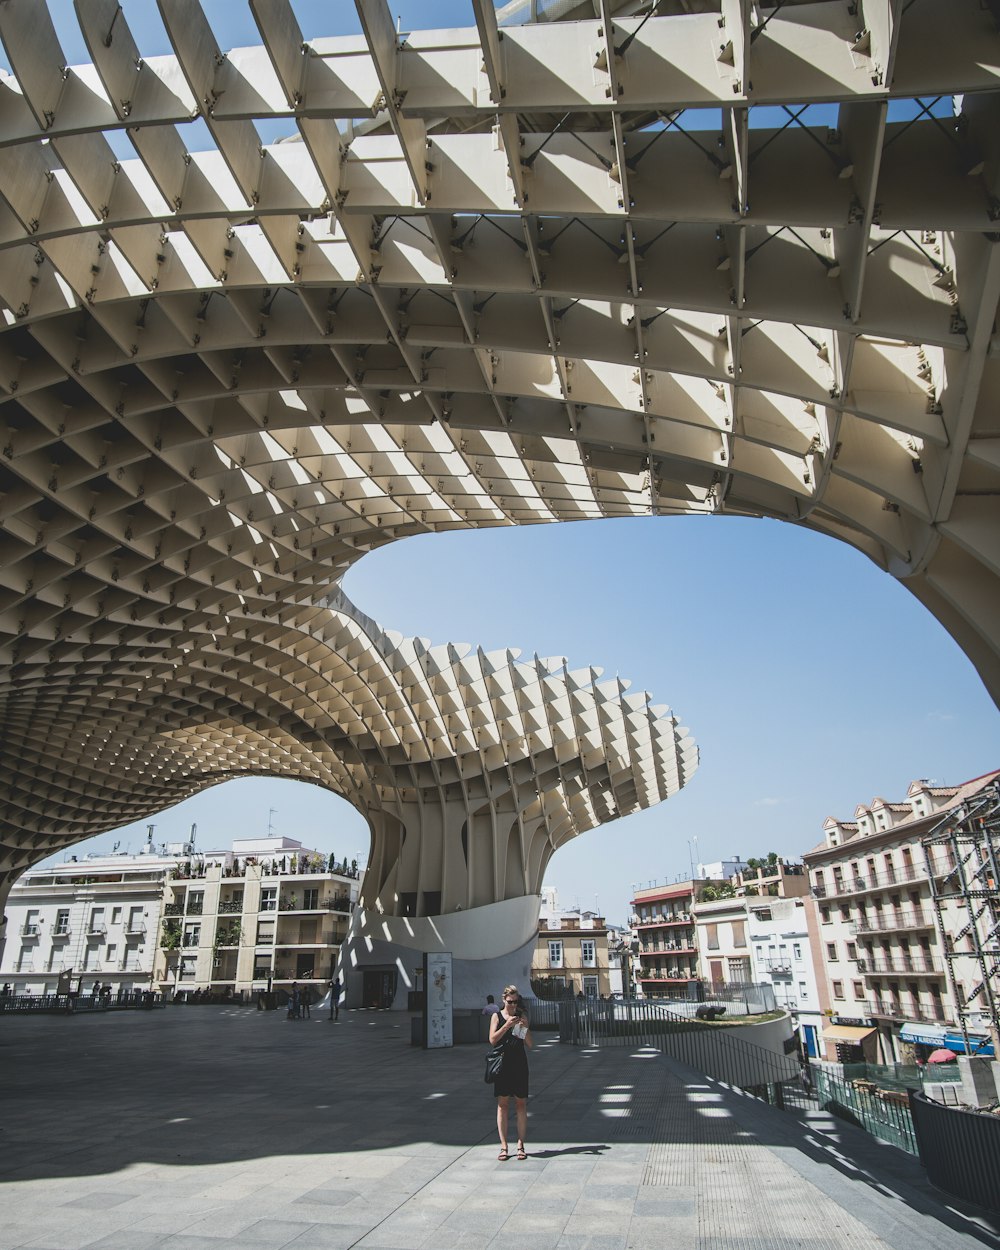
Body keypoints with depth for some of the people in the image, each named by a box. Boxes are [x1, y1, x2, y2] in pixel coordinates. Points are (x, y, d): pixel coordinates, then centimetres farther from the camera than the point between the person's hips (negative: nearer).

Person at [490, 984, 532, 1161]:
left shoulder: (522, 1016, 7)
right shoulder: (497, 1016, 4)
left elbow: (529, 1044, 6)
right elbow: (492, 1040, -8)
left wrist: (525, 1027, -12)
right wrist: (507, 1025, -18)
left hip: (519, 1064, 1)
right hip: (502, 1064, -1)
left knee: (521, 1103, 3)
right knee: (502, 1104, 1)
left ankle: (521, 1145, 11)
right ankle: (503, 1146, 8)